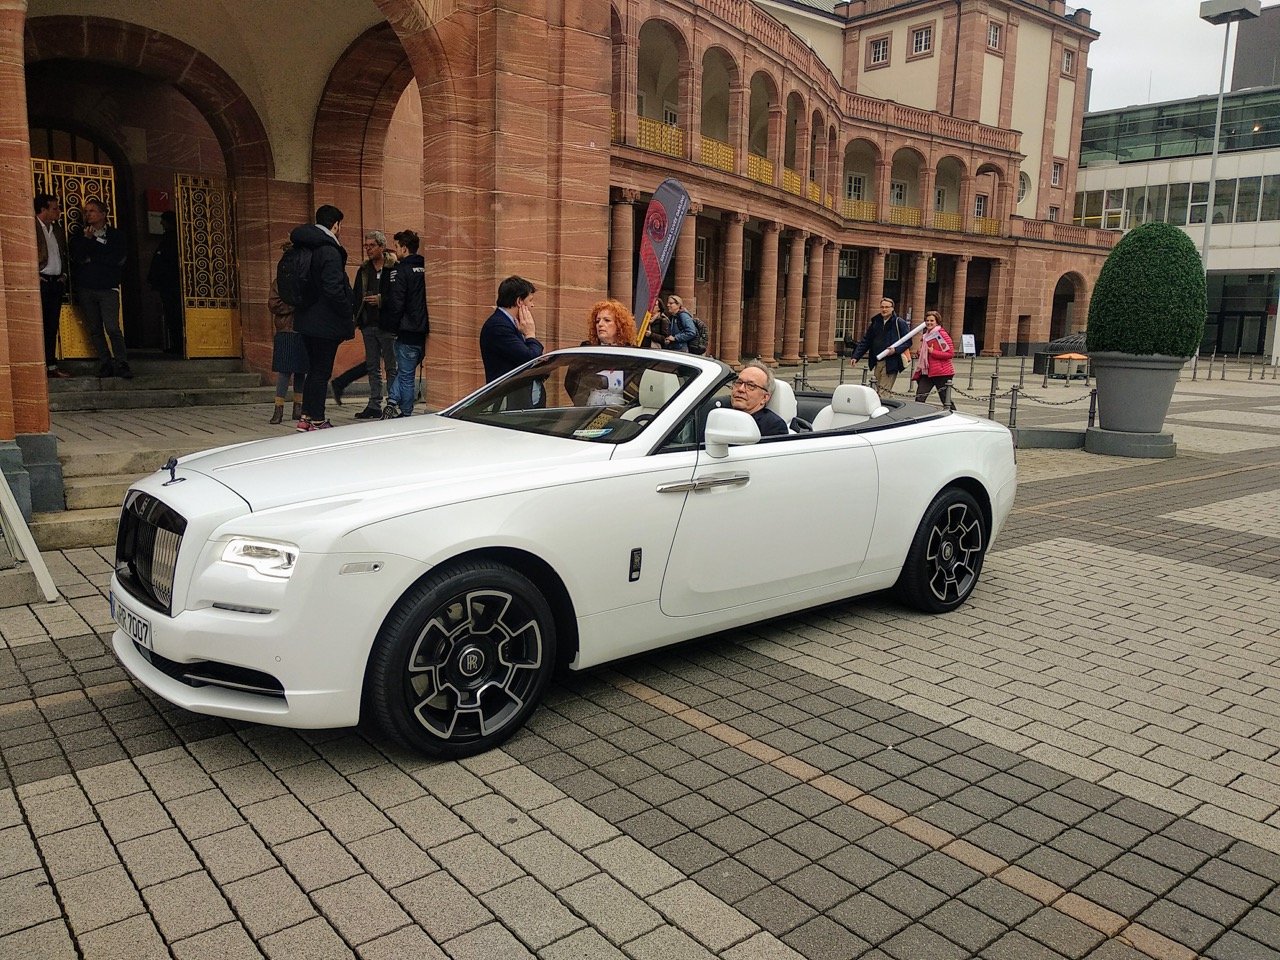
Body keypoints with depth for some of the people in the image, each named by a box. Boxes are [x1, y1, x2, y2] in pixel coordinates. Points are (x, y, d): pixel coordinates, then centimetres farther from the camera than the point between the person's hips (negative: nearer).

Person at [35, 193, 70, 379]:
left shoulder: (58, 229, 17)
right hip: (40, 282, -7)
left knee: (52, 327, 8)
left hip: (56, 282, 7)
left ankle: (51, 366, 12)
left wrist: (64, 275, 15)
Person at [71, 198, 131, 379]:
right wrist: (86, 239, -12)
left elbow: (118, 259, -8)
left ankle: (122, 364, -7)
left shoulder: (115, 235, 6)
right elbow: (75, 256, -1)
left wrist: (92, 258, -4)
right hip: (86, 288, 4)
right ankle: (105, 364, 9)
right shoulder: (81, 235, 15)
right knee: (95, 330, 4)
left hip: (108, 288, -3)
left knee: (113, 328, -13)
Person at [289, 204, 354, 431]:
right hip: (326, 323, -9)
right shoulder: (330, 251, -17)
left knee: (314, 370, 17)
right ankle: (317, 421, 5)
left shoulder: (302, 249, 11)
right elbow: (333, 289, -24)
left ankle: (305, 418, 22)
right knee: (321, 372, -1)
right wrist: (348, 316, -14)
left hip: (306, 319, 9)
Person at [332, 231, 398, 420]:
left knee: (391, 367, 0)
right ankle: (375, 406, 15)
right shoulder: (363, 270, 13)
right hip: (369, 325, 7)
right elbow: (356, 296, 14)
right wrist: (357, 319, 3)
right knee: (373, 367, 10)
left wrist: (381, 300, -19)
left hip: (387, 326, -7)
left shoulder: (394, 269, -8)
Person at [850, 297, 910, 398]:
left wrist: (896, 350, -19)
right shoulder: (875, 322, 13)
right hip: (877, 362, 6)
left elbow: (908, 342, -4)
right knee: (878, 391, 10)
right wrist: (856, 356, 6)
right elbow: (865, 341, 14)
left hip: (891, 363, -6)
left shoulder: (899, 323, -3)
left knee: (883, 392, -11)